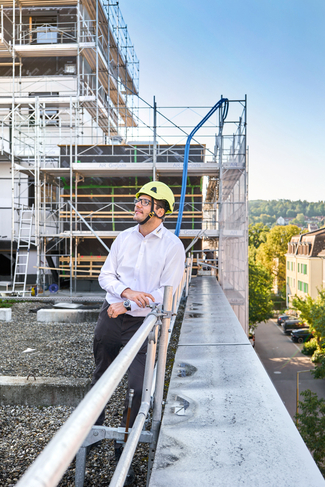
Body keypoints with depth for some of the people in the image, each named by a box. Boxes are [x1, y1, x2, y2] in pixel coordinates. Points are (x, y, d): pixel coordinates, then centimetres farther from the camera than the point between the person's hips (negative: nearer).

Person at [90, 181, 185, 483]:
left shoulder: (173, 246, -8)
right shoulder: (124, 238, 5)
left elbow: (166, 293, -12)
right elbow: (105, 275, 6)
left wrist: (128, 305, -16)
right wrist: (126, 291, -14)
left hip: (142, 322, -4)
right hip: (111, 314, 4)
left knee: (137, 386, -3)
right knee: (100, 377, 17)